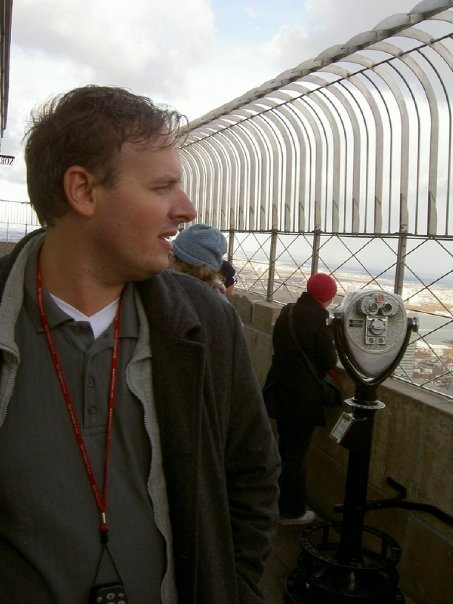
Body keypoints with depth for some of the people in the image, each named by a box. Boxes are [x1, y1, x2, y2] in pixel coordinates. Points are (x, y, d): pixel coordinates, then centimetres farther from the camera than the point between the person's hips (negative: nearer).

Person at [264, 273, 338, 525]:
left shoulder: (287, 312, 3)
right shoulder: (317, 319, -20)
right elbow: (329, 362, -15)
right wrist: (332, 342, 4)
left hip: (280, 389, 8)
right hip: (303, 396, -7)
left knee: (285, 447, 22)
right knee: (297, 453, 5)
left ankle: (279, 500, 37)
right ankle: (292, 511, 19)